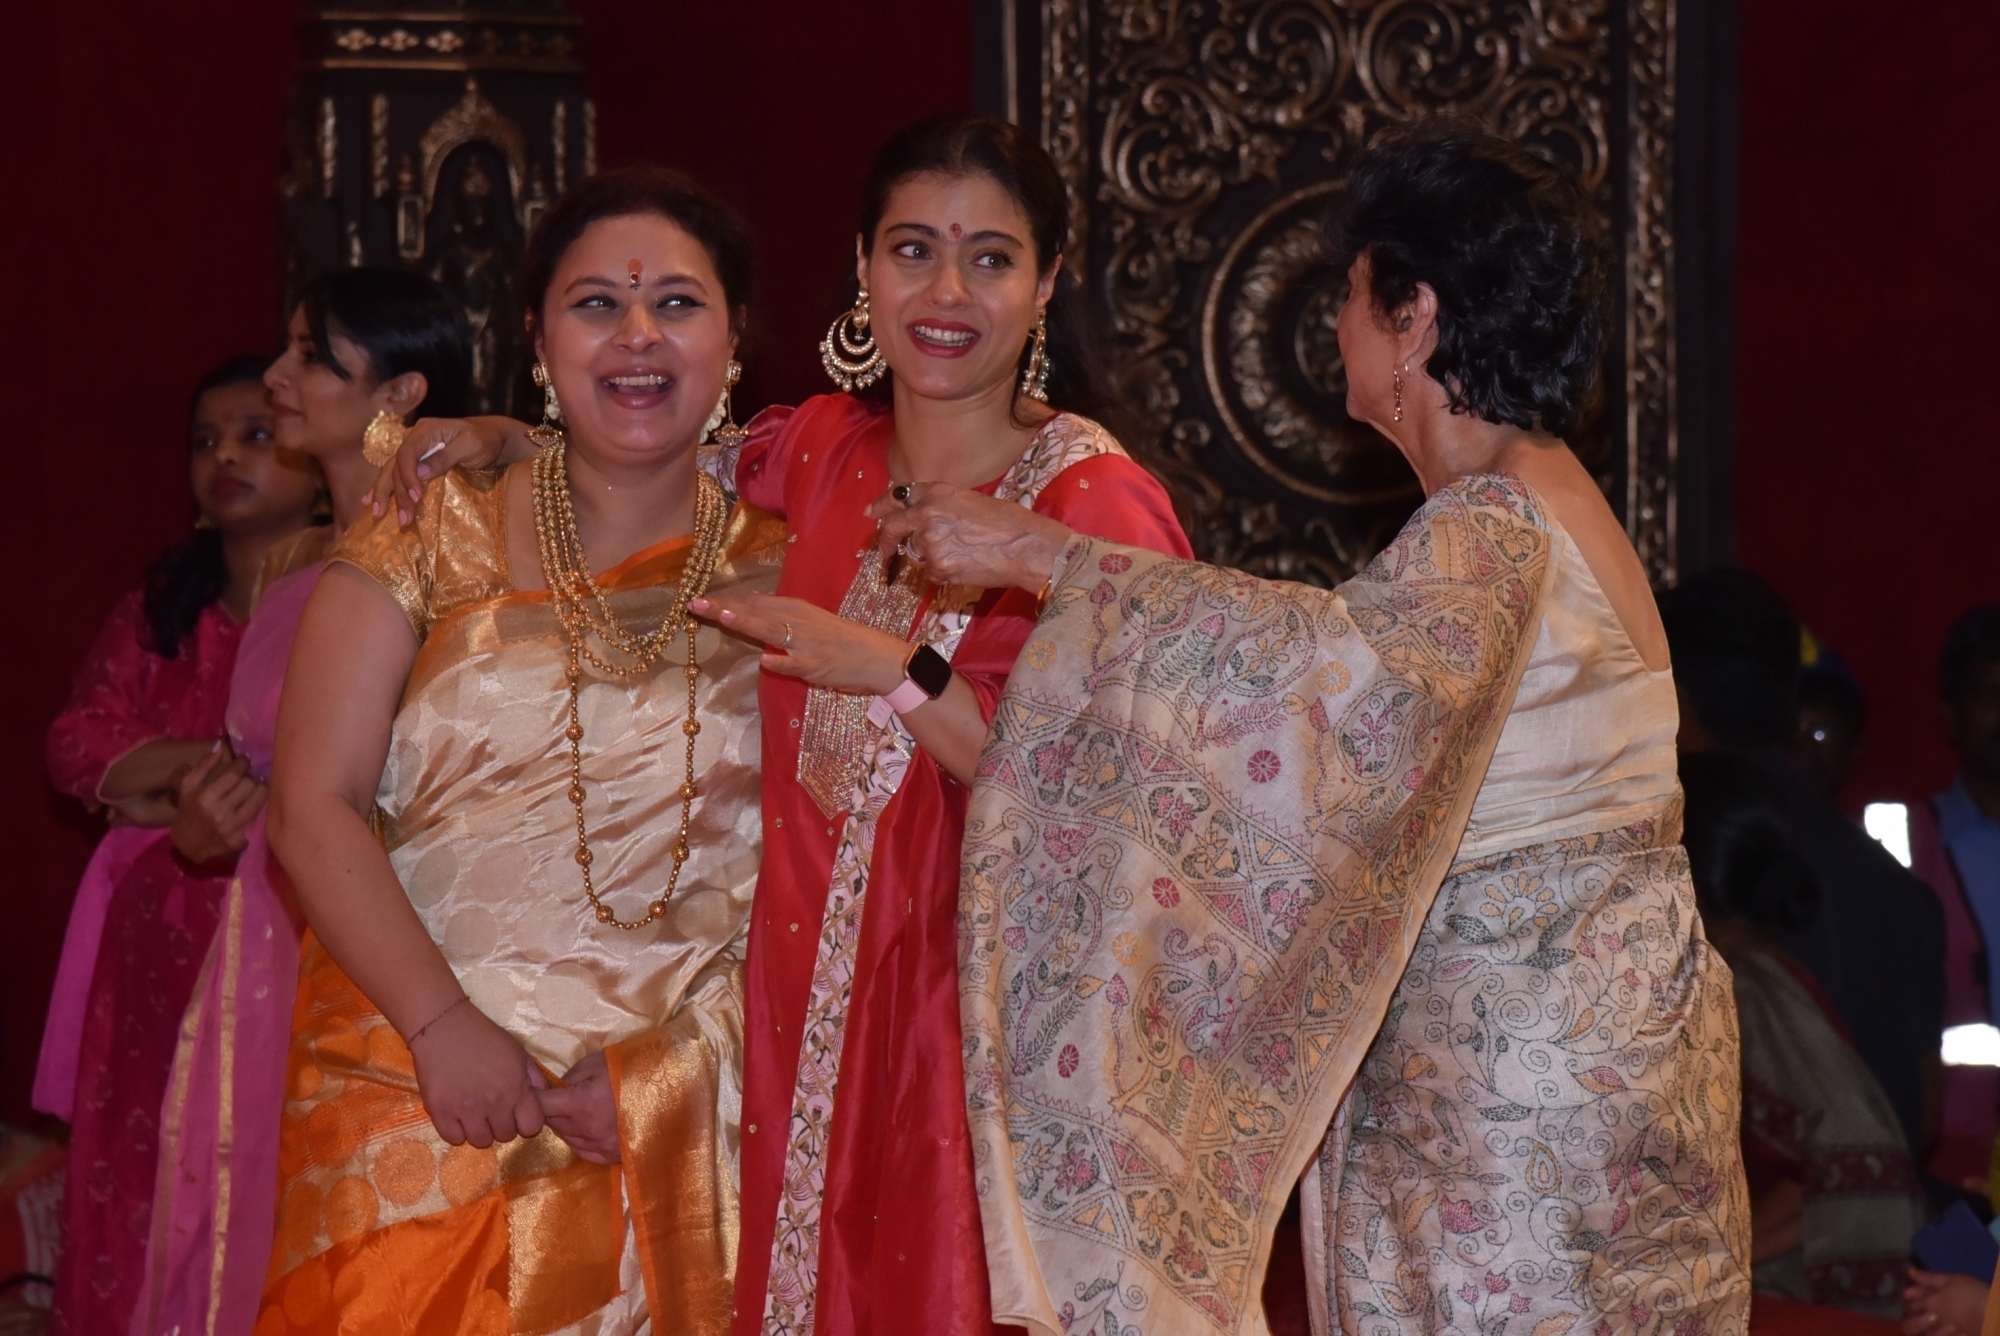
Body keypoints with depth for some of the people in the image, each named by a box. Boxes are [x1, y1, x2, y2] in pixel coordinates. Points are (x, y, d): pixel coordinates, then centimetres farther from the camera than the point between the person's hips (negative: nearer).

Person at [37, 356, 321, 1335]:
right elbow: (73, 743, 8)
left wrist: (183, 808, -18)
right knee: (147, 1178, 5)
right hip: (158, 945, 6)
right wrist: (202, 761, -8)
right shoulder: (162, 603, 15)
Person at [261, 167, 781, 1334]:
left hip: (681, 1114, 1)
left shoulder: (778, 573, 5)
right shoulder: (433, 543, 2)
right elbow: (317, 808, -3)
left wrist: (652, 1054, -10)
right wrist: (443, 1025, -14)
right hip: (425, 1094, -1)